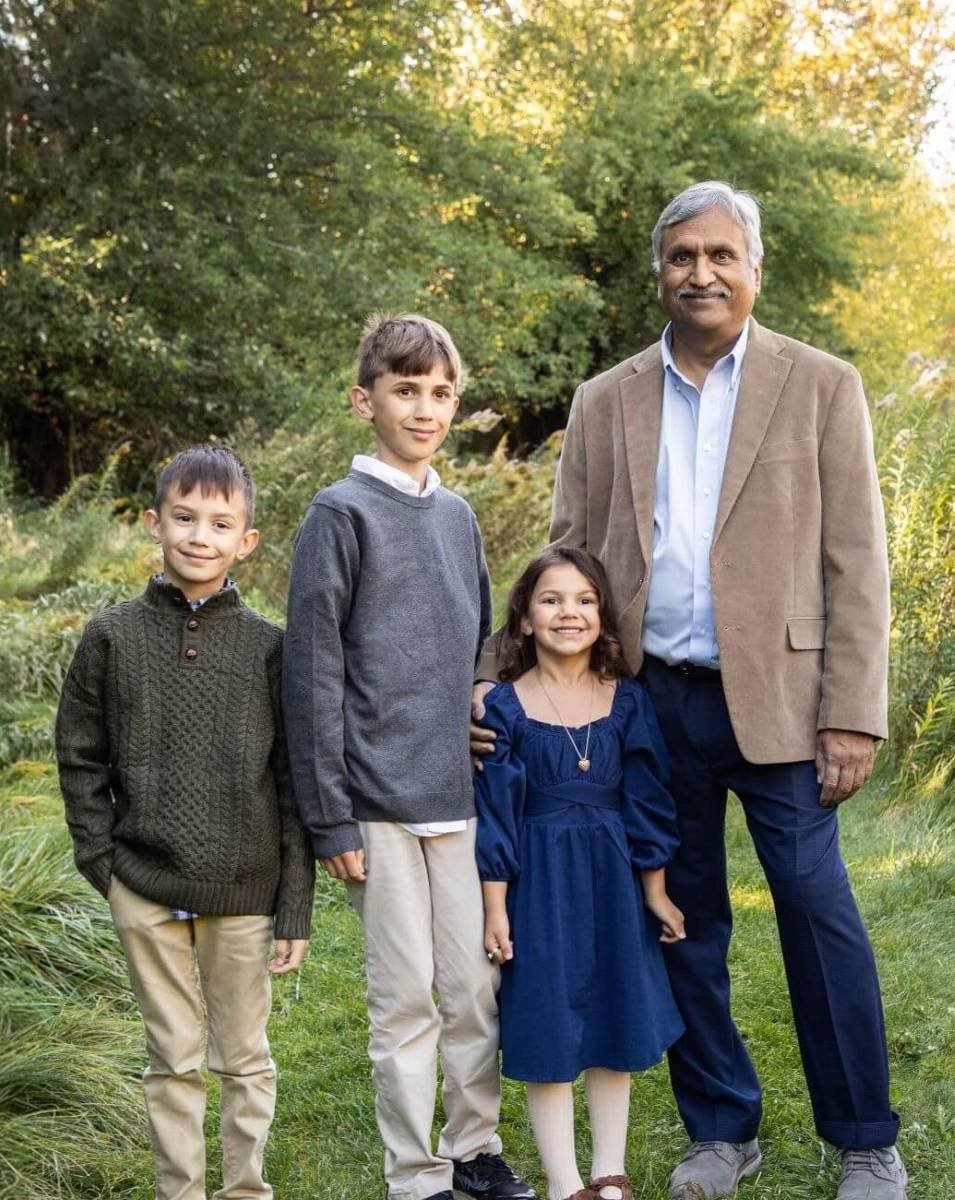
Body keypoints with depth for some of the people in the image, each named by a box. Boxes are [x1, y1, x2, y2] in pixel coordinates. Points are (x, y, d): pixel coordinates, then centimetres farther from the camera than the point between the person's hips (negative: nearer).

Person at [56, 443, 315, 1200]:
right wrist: (102, 862, -2)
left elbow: (295, 785, 0)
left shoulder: (267, 647, -2)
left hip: (245, 891, 0)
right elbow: (81, 760, 6)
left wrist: (296, 907, -2)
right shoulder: (113, 638, 0)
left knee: (245, 1058, 12)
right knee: (174, 1060, 11)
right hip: (146, 890, 0)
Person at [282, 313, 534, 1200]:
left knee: (478, 986, 11)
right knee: (406, 995, 2)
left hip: (463, 792, 6)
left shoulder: (457, 515, 12)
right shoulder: (342, 514, -7)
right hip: (381, 798, -6)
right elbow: (313, 674, -9)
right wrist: (329, 818, -11)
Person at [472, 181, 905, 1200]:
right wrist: (501, 677, 0)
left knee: (817, 912, 0)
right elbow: (567, 558, 11)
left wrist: (853, 715, -9)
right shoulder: (604, 403, 9)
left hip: (775, 699, -3)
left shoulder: (822, 388, 2)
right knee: (682, 923, 11)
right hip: (652, 702, 3)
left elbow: (855, 564, -2)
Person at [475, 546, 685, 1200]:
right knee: (548, 1036, 2)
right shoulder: (505, 707, -6)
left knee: (615, 1026, 10)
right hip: (540, 885, -3)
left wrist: (655, 891, 4)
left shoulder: (628, 700, 1)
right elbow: (496, 813, -4)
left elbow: (646, 802, 5)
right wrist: (496, 909, -6)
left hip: (613, 882, 3)